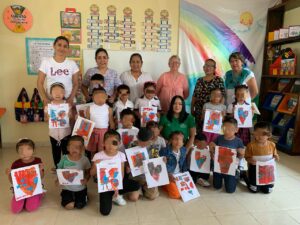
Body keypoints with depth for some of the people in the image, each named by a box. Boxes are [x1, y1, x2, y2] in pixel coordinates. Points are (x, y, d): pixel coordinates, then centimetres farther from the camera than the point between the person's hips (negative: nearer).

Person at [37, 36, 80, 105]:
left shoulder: (72, 64, 0)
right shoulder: (46, 62, -1)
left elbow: (75, 84, 2)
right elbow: (40, 83, 0)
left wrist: (71, 98, -9)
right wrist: (45, 99, -9)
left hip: (67, 101, 1)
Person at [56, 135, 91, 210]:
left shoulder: (85, 159, -13)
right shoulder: (64, 158, -10)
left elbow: (88, 173, -5)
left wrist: (86, 179, -25)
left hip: (81, 188, -1)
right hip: (67, 188, 1)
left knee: (79, 206, -7)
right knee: (69, 206, -10)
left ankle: (84, 196, 27)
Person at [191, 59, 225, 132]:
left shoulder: (219, 80, 0)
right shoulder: (199, 80, 12)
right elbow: (194, 97, 13)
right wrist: (192, 109, 9)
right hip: (199, 111, 4)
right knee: (199, 131, 7)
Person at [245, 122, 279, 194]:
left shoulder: (272, 145, -7)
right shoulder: (251, 145, -18)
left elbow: (274, 155, 7)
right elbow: (247, 157, -11)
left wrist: (276, 157, -16)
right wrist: (250, 160, -32)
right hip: (255, 169, -3)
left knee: (268, 190, 11)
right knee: (254, 190, 5)